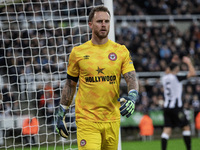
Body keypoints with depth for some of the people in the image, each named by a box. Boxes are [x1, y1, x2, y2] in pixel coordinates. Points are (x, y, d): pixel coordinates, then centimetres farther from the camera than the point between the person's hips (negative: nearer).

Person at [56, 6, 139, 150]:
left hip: (112, 120, 2)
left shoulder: (121, 51, 5)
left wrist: (132, 97, -24)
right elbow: (70, 85, 11)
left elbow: (132, 78, -2)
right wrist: (61, 114, 12)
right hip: (86, 120, -2)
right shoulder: (78, 52, 3)